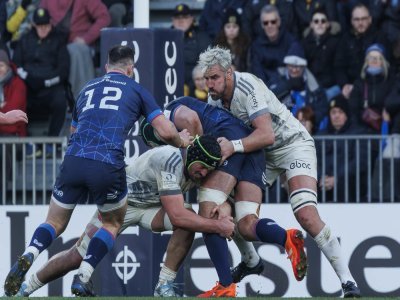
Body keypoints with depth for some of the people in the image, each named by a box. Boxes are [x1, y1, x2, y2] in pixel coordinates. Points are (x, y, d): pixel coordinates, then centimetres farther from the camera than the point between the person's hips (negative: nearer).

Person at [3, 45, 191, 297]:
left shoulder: (88, 89, 27)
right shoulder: (136, 90, 16)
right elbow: (166, 132, 10)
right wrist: (182, 141, 31)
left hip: (73, 161, 3)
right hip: (108, 167, -3)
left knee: (55, 223, 17)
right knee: (113, 223, 22)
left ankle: (28, 257, -14)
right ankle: (83, 277, 6)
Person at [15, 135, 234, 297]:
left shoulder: (196, 168, -13)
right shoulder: (170, 160, -37)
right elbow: (177, 216, -41)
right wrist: (217, 226, -38)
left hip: (150, 206, 6)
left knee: (190, 224, -23)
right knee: (77, 257, 0)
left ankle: (164, 287, -14)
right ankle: (25, 289, 22)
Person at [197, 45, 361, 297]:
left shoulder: (248, 87, -28)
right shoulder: (215, 96, -4)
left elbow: (267, 134, -36)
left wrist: (234, 146, -47)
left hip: (293, 144, -8)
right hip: (262, 152, 8)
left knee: (306, 215, -23)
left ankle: (347, 281, -18)